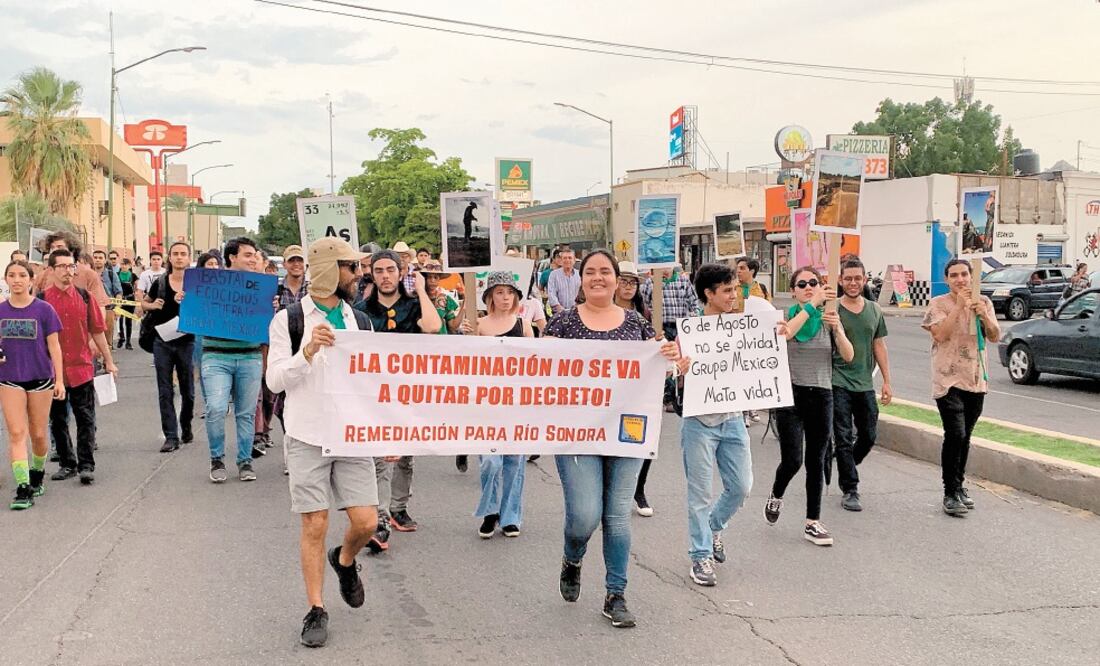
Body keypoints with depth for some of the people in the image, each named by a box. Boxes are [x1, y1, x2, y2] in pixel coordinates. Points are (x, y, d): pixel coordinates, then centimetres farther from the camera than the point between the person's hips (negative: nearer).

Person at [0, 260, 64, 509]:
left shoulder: (44, 309, -5)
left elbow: (54, 346, -2)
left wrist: (59, 380, -4)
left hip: (40, 378, -1)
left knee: (38, 434, 9)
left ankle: (38, 472, 34)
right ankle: (23, 488, -8)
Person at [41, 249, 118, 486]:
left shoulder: (85, 297, 4)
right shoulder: (42, 299, -1)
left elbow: (97, 330, 9)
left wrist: (108, 361, 11)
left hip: (81, 368, 0)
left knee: (85, 419, -1)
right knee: (57, 420, 9)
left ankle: (86, 465, 3)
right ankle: (67, 464, 20)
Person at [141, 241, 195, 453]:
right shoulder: (160, 283, 4)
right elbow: (144, 303, 19)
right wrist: (153, 305, -3)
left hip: (187, 342, -1)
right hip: (162, 342, 1)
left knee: (187, 390, 8)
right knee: (165, 392, 0)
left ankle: (186, 428, 31)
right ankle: (171, 436, 4)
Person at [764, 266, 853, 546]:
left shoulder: (830, 318, 6)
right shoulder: (786, 316, -1)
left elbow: (848, 357, -4)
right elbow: (784, 333, -26)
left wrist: (837, 329, -21)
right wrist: (812, 304, -28)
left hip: (821, 396, 3)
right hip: (790, 394, -3)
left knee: (816, 462, 7)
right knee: (792, 459, -10)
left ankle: (812, 523, 16)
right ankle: (776, 497, 22)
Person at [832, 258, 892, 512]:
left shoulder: (874, 311, 10)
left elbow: (879, 346, 14)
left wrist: (887, 381, 11)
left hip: (865, 384, 5)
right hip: (839, 383, -5)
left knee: (869, 436, 11)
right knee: (844, 439, -2)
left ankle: (845, 469, 35)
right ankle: (850, 490, 6)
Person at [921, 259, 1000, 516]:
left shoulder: (983, 302, 8)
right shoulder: (939, 304, -3)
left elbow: (995, 337, 2)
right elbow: (940, 334, -17)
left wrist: (984, 316, -15)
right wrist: (960, 306, -18)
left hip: (976, 379, 4)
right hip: (948, 379, -4)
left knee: (965, 437, 13)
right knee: (955, 435, -14)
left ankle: (959, 485, 27)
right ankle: (951, 494, -7)